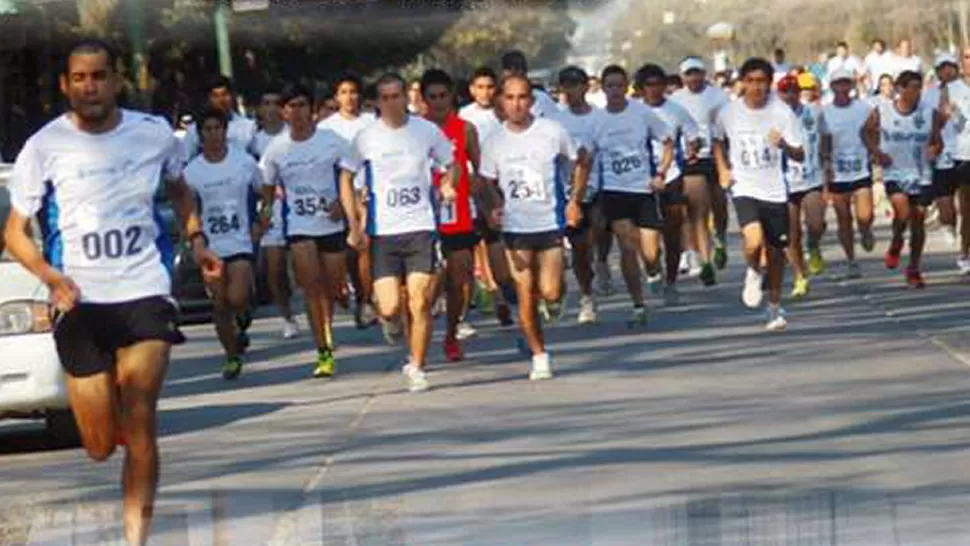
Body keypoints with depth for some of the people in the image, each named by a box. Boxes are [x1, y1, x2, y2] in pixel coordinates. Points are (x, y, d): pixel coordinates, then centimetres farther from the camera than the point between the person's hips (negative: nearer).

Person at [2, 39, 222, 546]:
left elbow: (178, 189, 23)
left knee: (138, 425, -15)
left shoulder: (154, 134, 3)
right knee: (101, 445, 3)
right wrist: (50, 276, -16)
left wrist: (196, 240, 6)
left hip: (146, 291, 0)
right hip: (79, 302, 0)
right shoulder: (43, 148, -3)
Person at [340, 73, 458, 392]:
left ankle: (416, 369, 7)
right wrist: (355, 226, 0)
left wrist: (448, 185, -8)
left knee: (420, 303, -7)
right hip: (382, 232, 0)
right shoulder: (366, 138, 0)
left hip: (420, 227, 0)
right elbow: (347, 180, 8)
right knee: (390, 309, -6)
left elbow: (451, 164, 15)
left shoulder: (427, 131, 1)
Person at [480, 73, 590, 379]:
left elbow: (582, 163, 8)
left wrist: (575, 200, -1)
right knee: (525, 297, -1)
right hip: (515, 227, 1)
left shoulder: (553, 132, -6)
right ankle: (539, 356, 12)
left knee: (550, 294, -8)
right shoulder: (495, 142, 0)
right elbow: (487, 183, 12)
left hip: (551, 223, -1)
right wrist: (492, 207, -8)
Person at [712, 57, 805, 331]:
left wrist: (784, 144, -26)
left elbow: (800, 156, -5)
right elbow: (718, 141, 18)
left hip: (775, 191, 1)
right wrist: (723, 169, 4)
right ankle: (754, 273, 11)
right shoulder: (728, 113, -3)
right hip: (745, 189, -1)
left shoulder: (782, 112, -6)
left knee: (775, 249, 8)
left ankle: (775, 307, 27)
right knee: (754, 241, -23)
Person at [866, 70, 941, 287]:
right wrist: (876, 151, -5)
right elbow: (867, 131, 11)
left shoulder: (930, 112, -2)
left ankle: (913, 270, 18)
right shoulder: (882, 113, -5)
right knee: (903, 212, -23)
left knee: (918, 218, 3)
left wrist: (935, 148, -17)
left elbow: (937, 140, 6)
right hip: (894, 173, -2)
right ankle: (896, 245, 10)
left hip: (921, 174, 2)